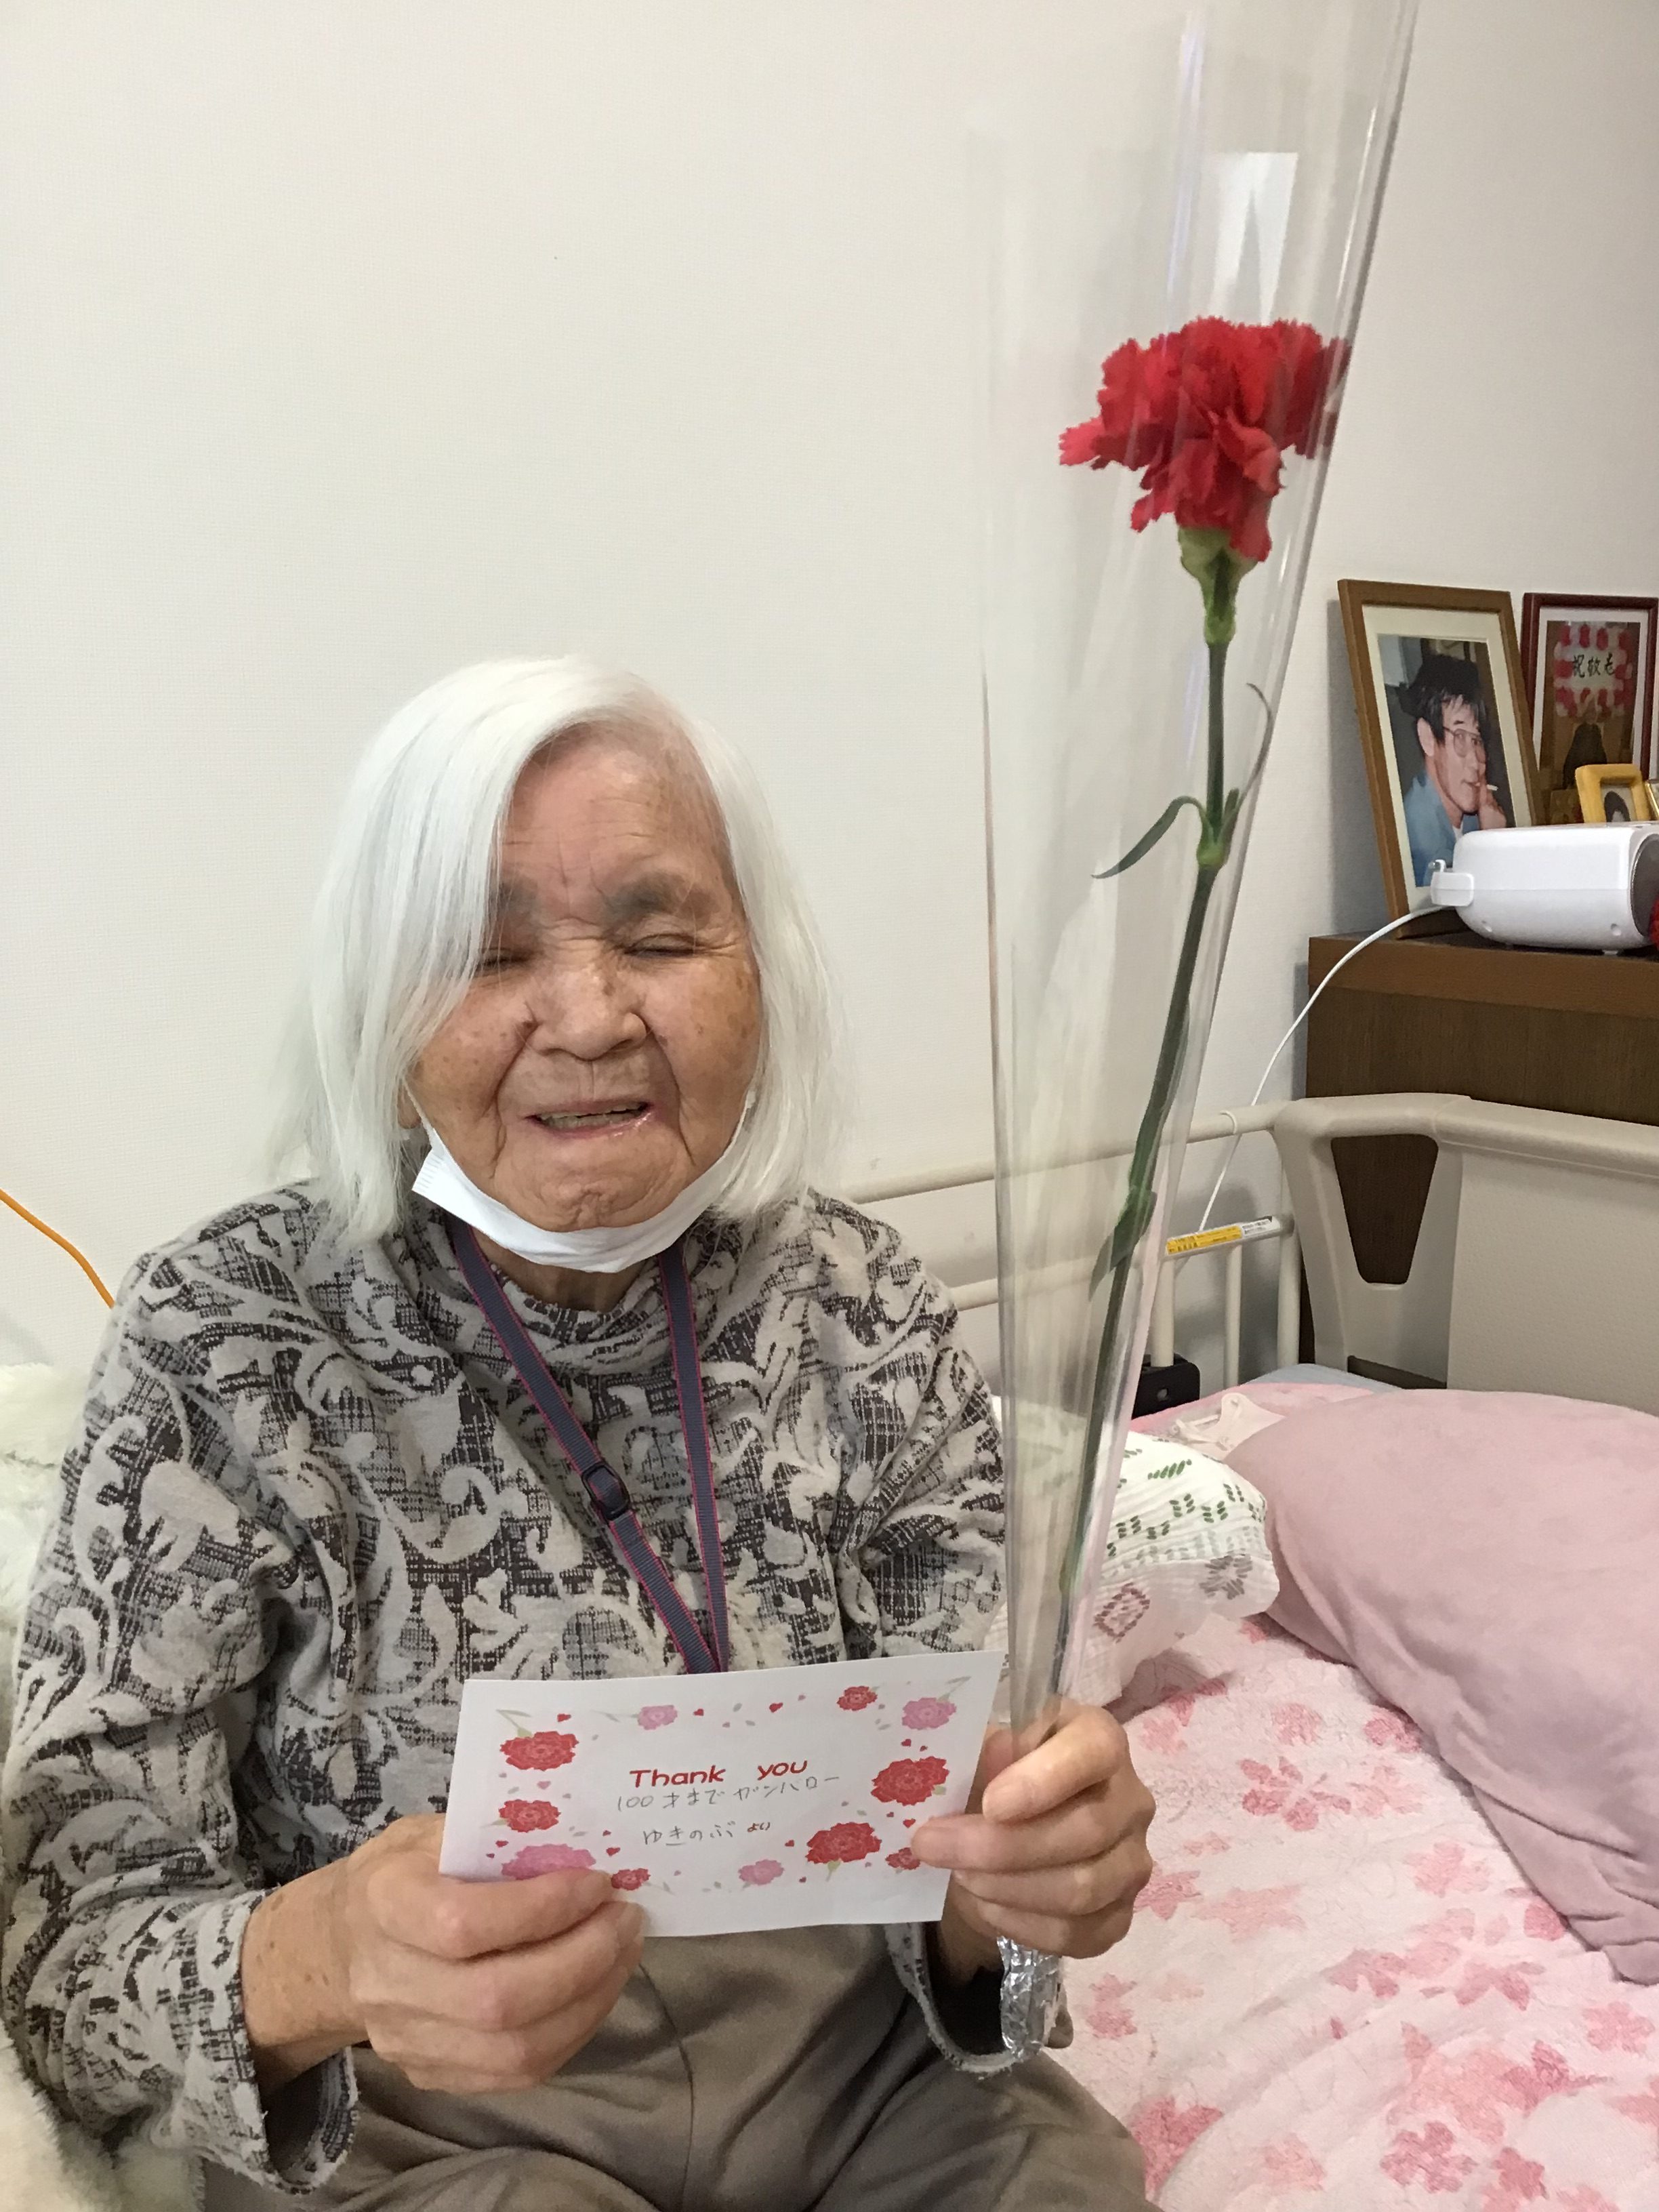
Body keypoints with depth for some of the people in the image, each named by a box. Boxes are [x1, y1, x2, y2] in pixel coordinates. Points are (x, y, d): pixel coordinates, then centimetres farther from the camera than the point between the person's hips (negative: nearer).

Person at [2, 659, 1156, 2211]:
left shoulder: (865, 1315, -7)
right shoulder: (222, 1347, -14)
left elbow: (970, 1844, -4)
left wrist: (1022, 1867, -26)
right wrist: (306, 1969, -34)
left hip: (858, 2087, 2)